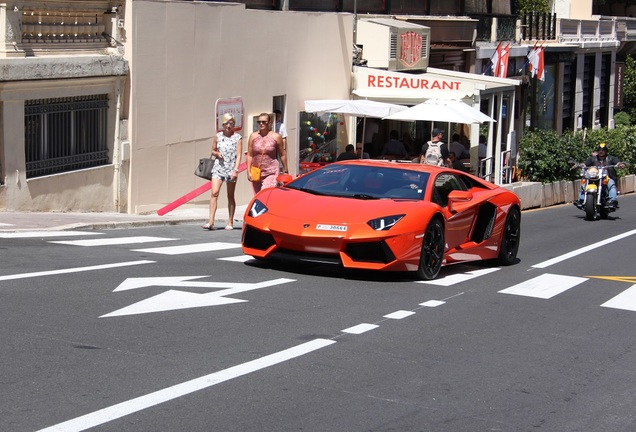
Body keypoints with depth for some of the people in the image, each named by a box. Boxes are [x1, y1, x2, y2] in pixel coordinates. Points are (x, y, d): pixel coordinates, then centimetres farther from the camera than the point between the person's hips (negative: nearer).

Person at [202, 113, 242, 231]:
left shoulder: (237, 138, -1)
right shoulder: (218, 136, 7)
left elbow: (238, 155, -5)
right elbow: (213, 150, 18)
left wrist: (236, 170, -16)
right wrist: (217, 153, -5)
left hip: (231, 169, -2)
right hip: (218, 168, 2)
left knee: (230, 196, 7)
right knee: (214, 193, -12)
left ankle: (230, 222, 15)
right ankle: (211, 221, -17)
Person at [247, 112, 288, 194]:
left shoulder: (276, 137, 0)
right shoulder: (253, 136, 6)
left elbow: (282, 155, 6)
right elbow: (249, 155, 6)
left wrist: (286, 171, 8)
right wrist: (248, 172, -1)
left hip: (271, 173, -4)